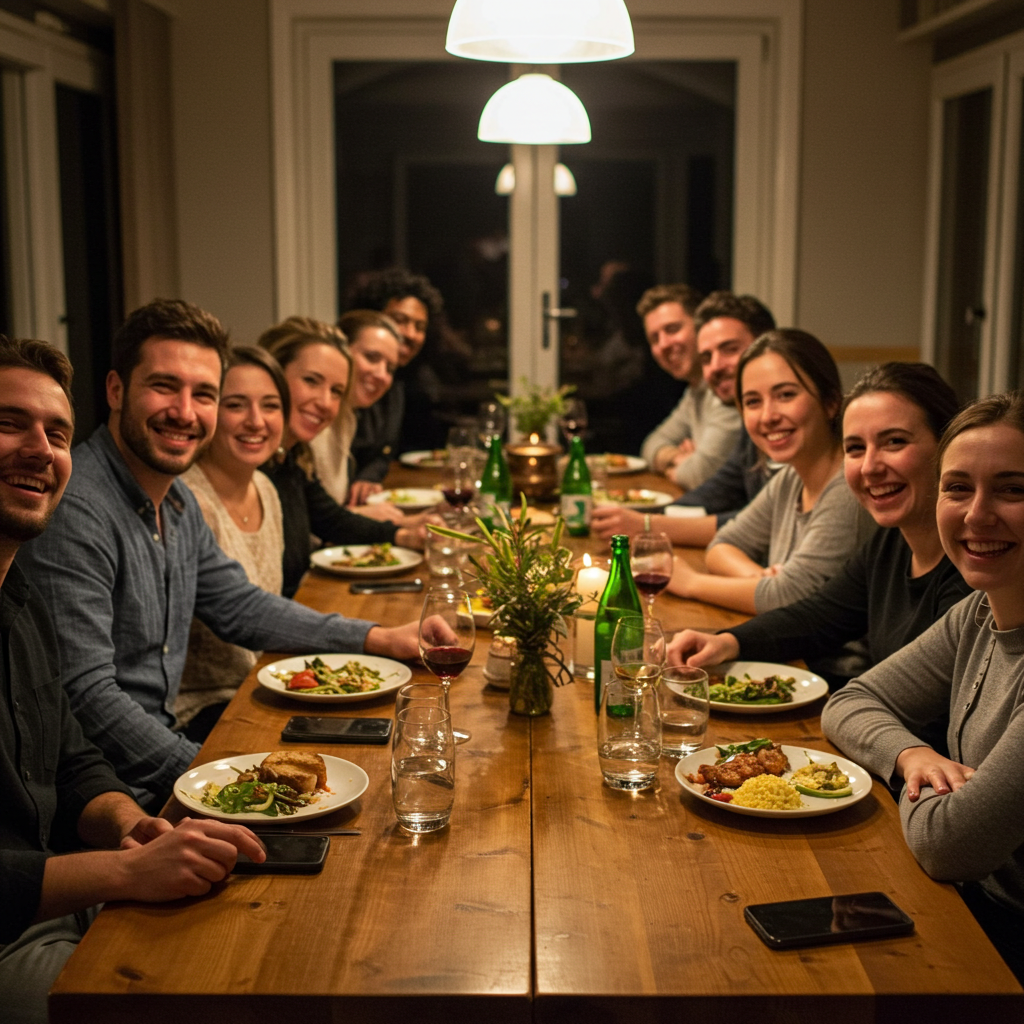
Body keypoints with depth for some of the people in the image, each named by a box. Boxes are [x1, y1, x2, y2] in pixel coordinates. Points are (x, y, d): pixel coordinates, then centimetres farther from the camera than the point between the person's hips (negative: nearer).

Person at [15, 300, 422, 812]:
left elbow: (241, 607, 19)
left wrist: (381, 639, 10)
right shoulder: (73, 510, -22)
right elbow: (85, 698, -26)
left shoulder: (177, 499, 10)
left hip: (165, 741, 9)